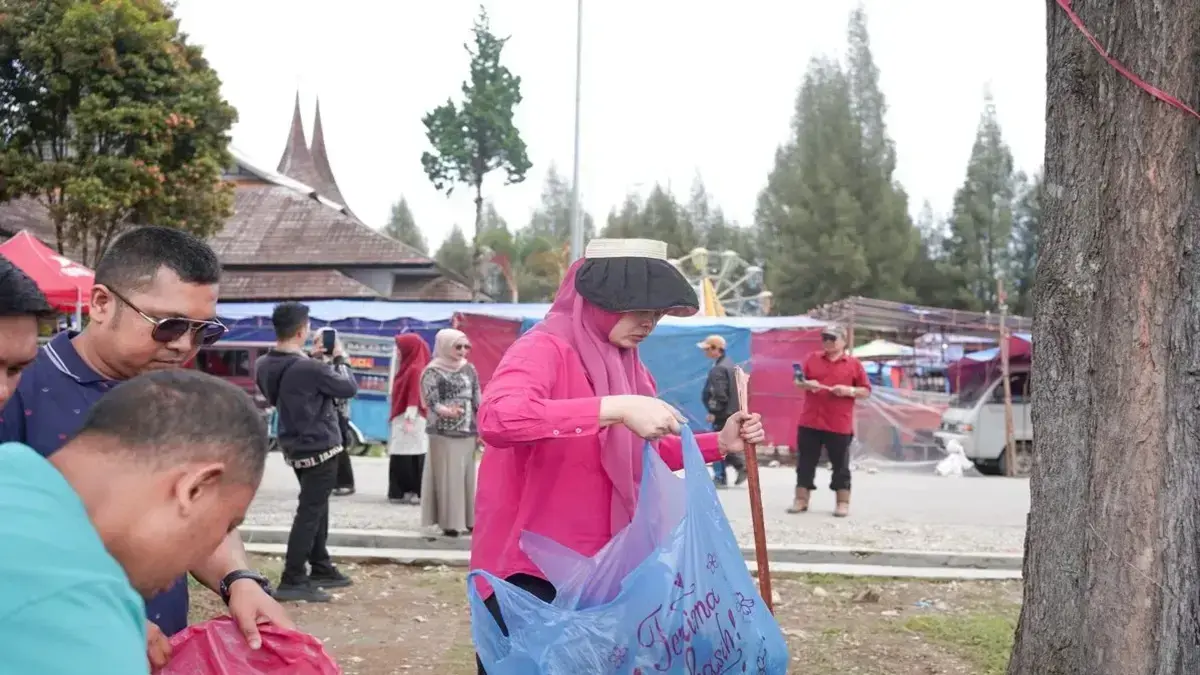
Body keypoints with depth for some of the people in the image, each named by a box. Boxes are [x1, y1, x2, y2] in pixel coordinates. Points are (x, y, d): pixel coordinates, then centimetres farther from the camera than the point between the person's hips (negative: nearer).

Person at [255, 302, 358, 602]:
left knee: (316, 509, 20)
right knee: (310, 513, -3)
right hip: (320, 448, -9)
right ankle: (292, 581, -2)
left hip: (295, 447, 9)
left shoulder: (265, 365, -1)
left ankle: (322, 569, 29)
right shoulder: (310, 369, -25)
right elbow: (349, 388, -11)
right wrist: (339, 358, 4)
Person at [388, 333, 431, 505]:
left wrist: (409, 419, -23)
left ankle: (413, 492, -4)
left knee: (408, 456, -8)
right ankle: (405, 491, 13)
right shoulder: (409, 367, 15)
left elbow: (414, 397, -19)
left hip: (409, 418, -10)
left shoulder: (415, 369, -14)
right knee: (403, 456, 10)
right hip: (403, 418, 10)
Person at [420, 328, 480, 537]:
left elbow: (477, 400, 12)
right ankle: (450, 522, 0)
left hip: (468, 432, 5)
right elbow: (432, 401, -17)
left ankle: (467, 519, 16)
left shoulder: (469, 369, 10)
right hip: (444, 433, -5)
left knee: (467, 477, 8)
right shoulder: (433, 371, -6)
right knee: (448, 478, -5)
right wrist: (446, 411, -36)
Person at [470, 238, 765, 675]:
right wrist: (617, 408, -40)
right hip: (529, 572, -8)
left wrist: (720, 444, 8)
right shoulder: (545, 349, -16)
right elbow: (497, 418, -37)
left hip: (598, 571, 8)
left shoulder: (627, 366, 9)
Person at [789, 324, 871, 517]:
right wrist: (805, 384, -10)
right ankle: (801, 500, 15)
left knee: (840, 465, 4)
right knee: (805, 463, 7)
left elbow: (866, 391, 2)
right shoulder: (812, 359, 9)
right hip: (810, 422, 3)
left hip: (840, 425, -2)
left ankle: (843, 503, 12)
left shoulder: (853, 364, 2)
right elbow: (797, 382, 12)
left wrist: (849, 390, -15)